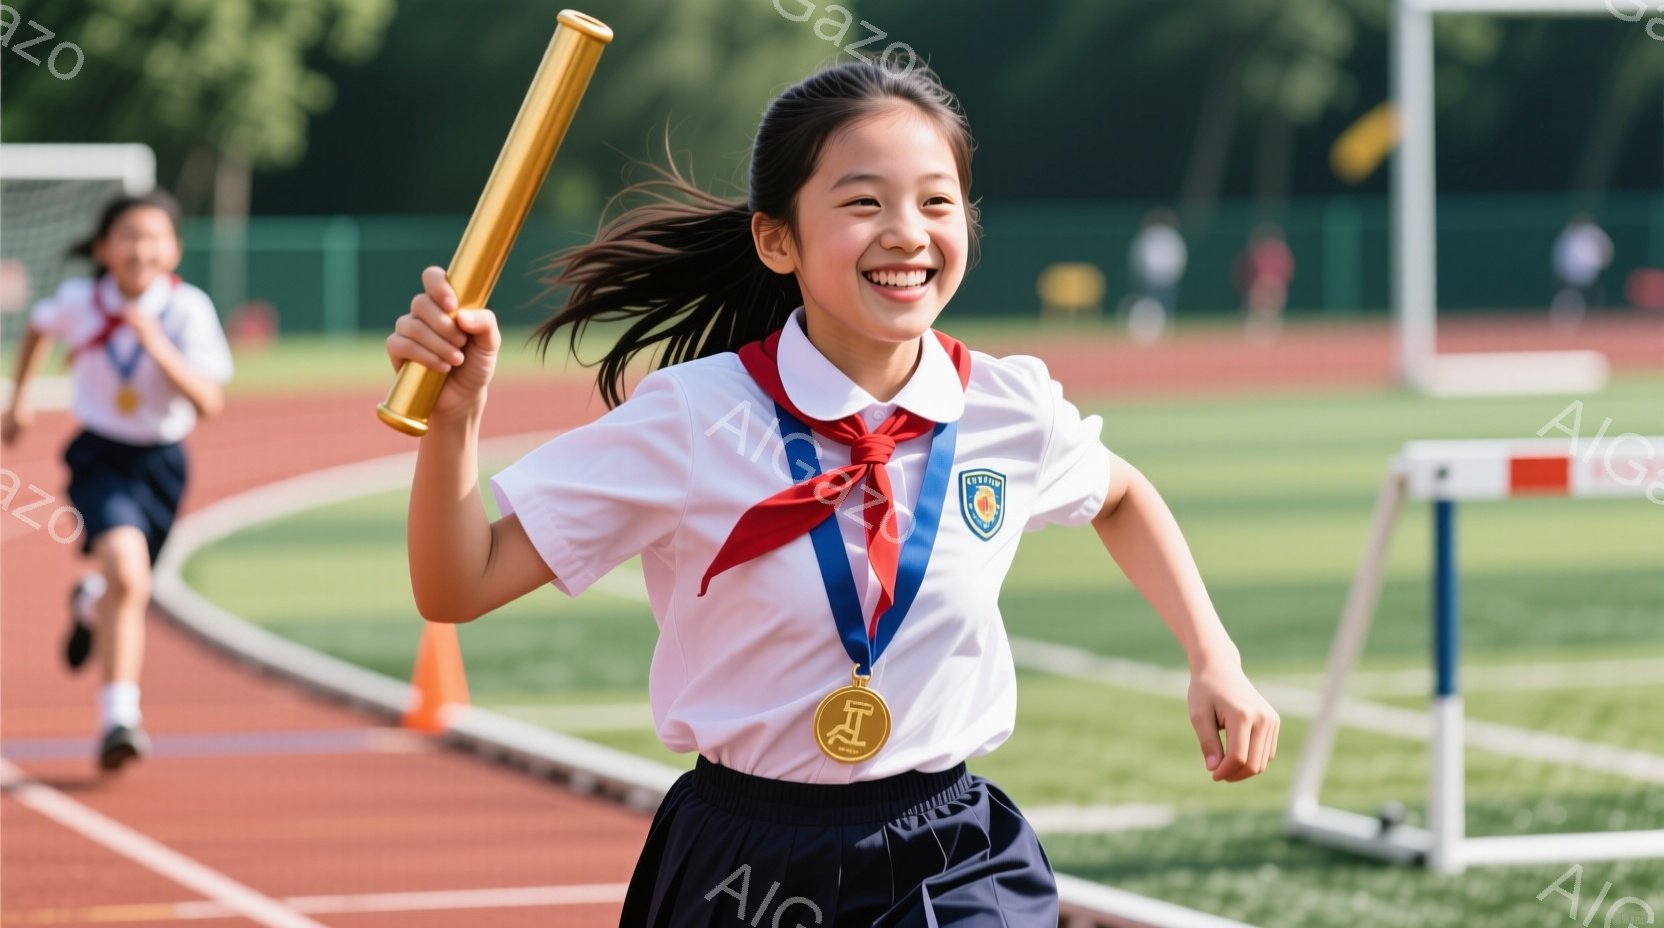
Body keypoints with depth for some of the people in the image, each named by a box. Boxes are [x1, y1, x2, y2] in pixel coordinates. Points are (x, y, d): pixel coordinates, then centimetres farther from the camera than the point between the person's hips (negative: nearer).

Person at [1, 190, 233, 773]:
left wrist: (157, 345, -32)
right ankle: (119, 717, -22)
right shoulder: (79, 300, -9)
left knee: (126, 588, 14)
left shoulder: (189, 310, -14)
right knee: (128, 575, -25)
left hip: (161, 462, 2)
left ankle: (92, 603, 53)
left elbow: (209, 402, -22)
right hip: (99, 457, -2)